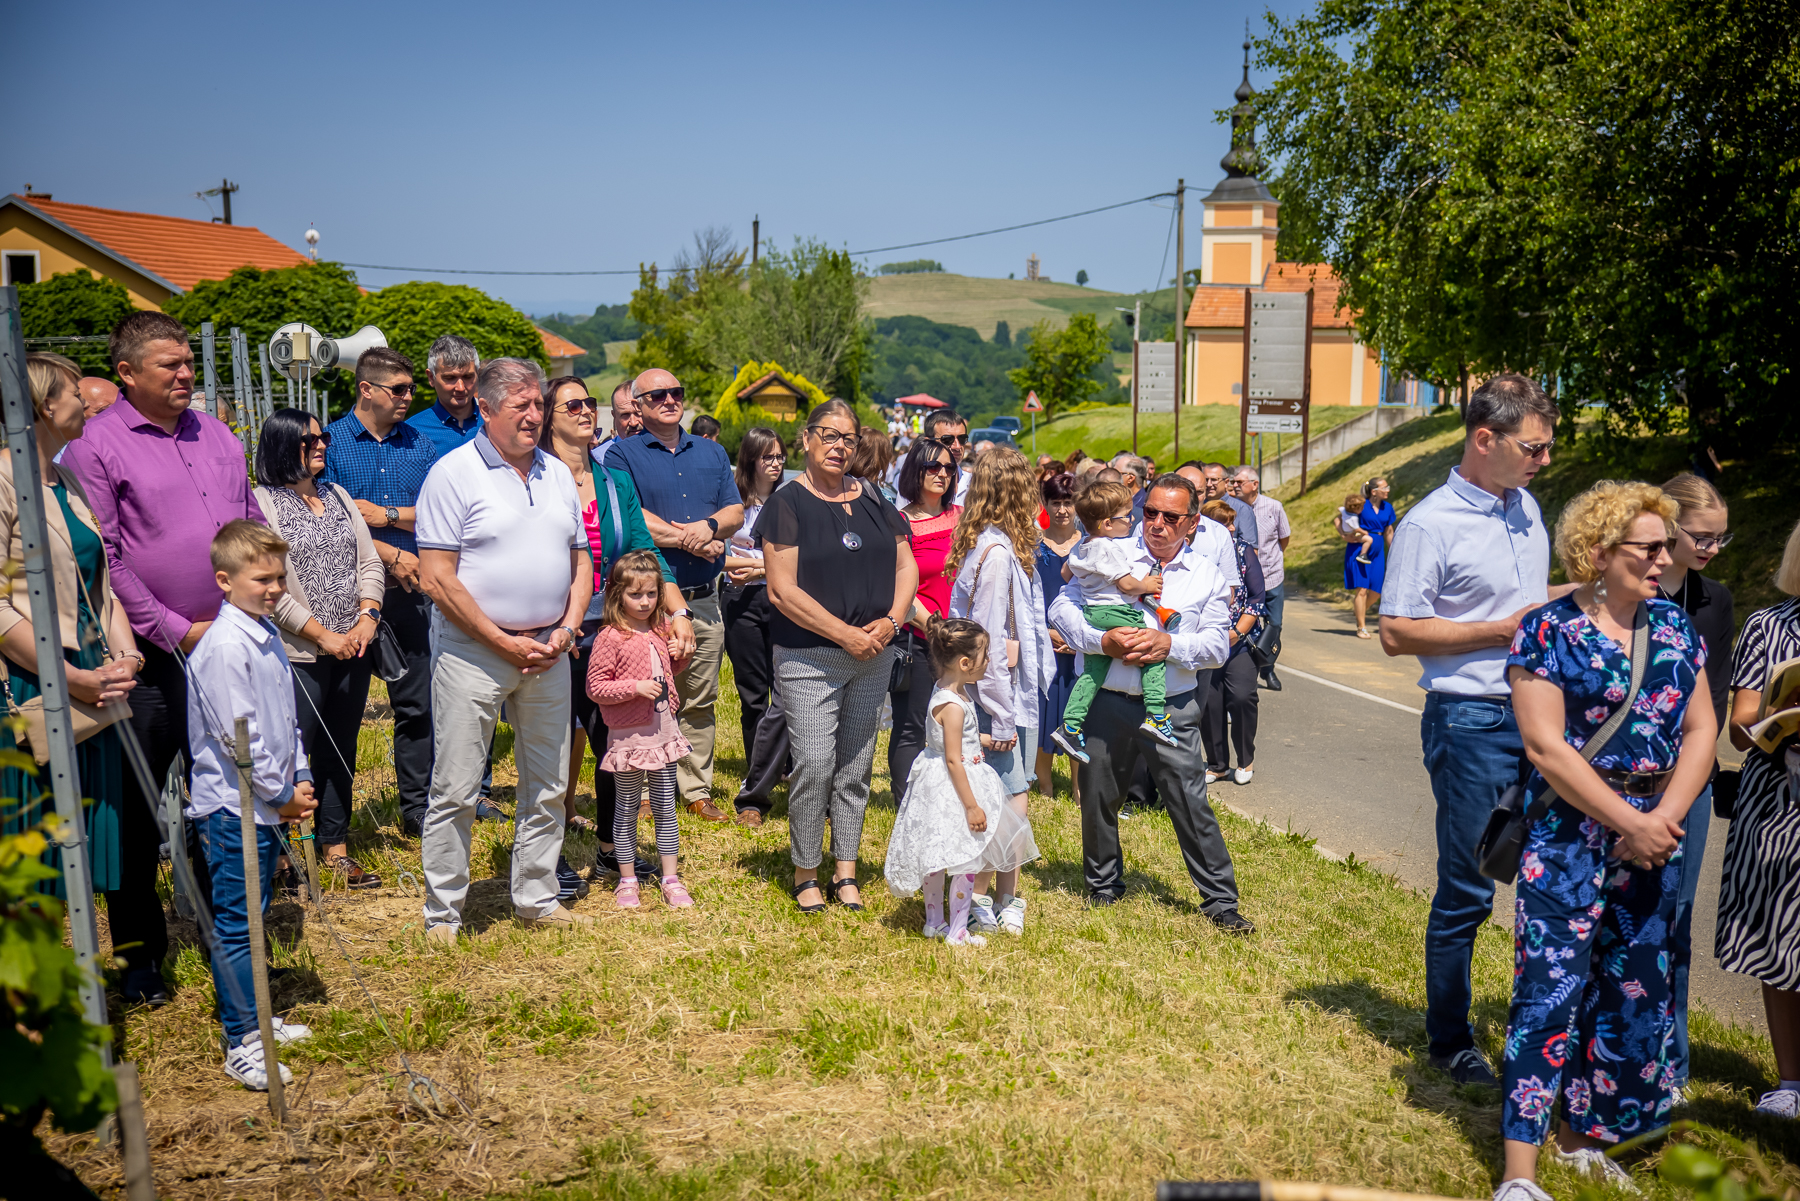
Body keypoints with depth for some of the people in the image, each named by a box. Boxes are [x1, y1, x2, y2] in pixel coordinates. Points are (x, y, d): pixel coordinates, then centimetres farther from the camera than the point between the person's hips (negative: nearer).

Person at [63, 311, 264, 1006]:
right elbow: (104, 558, -12)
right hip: (153, 659, -5)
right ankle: (138, 952, 20)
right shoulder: (95, 446, -7)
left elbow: (253, 526, 17)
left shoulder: (217, 435, 11)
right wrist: (176, 630, -13)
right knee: (138, 809, 5)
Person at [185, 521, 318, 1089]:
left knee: (254, 915, 19)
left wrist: (301, 778, 8)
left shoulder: (268, 635, 10)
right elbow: (237, 736, -22)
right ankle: (242, 1046, 6)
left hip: (266, 804, 9)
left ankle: (254, 1015, 32)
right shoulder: (224, 646, -19)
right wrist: (282, 794, -13)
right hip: (232, 807, -9)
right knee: (236, 924, -2)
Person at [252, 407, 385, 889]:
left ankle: (335, 848, 24)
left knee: (342, 750, 13)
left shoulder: (338, 496, 14)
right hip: (299, 655, -6)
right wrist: (324, 636, -14)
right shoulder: (262, 503, -8)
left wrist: (367, 617, -4)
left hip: (353, 650, 6)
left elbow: (369, 563, 12)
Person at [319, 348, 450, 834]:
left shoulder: (420, 444, 9)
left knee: (417, 703, 7)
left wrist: (388, 515, -10)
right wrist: (391, 555, -11)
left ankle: (417, 806, 19)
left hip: (409, 591, 3)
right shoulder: (331, 443, -2)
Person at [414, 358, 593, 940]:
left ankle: (537, 900, 27)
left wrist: (566, 629, -1)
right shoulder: (453, 473, -8)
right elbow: (437, 579, -13)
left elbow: (581, 561, 15)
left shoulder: (557, 473, 11)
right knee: (455, 789, 0)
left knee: (547, 786, 13)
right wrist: (504, 642, -15)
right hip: (472, 652, -6)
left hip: (548, 651, 6)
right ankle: (442, 914, 14)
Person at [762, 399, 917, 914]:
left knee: (856, 767, 10)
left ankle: (845, 872, 22)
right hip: (809, 658, -5)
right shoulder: (788, 503, -6)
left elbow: (906, 567, 13)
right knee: (814, 767, -8)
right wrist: (844, 633, -15)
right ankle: (805, 873, 10)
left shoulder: (872, 500, 11)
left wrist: (890, 622, -5)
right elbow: (782, 590, -13)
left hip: (873, 657, 5)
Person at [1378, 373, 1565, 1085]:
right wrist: (1502, 630, -17)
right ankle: (1449, 1043, 19)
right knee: (1466, 892, 2)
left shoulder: (1526, 507, 13)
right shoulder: (1431, 525, -11)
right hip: (1472, 724, -7)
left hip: (1539, 713, 7)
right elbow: (1396, 633, -15)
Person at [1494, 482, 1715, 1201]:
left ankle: (1583, 1137, 29)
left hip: (1655, 832, 6)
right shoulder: (1549, 630, -8)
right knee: (1551, 986, -7)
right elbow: (1545, 745, -14)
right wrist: (1628, 822, -15)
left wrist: (1664, 818, -8)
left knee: (1635, 988, 12)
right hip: (1570, 834, -6)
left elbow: (1700, 729, 6)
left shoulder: (1674, 624, 9)